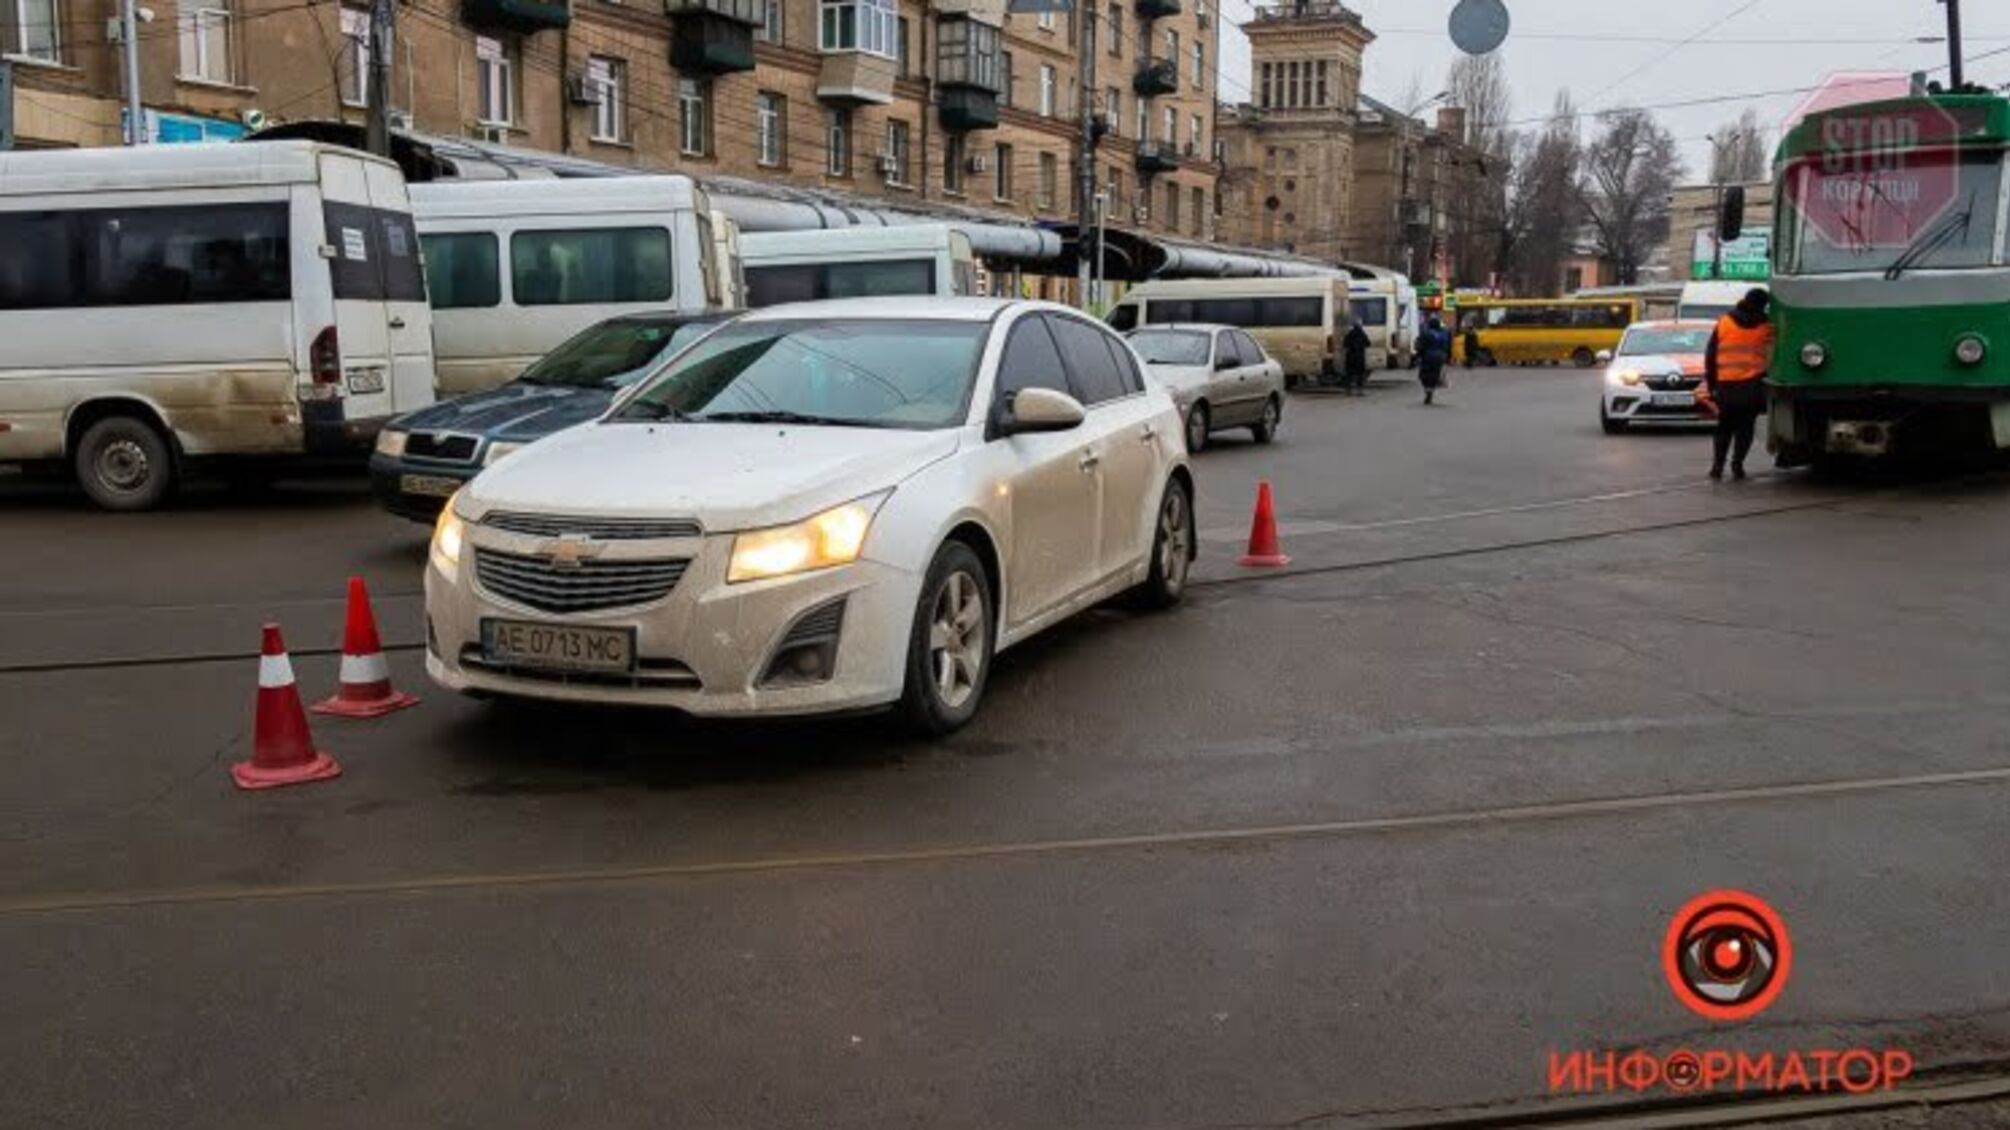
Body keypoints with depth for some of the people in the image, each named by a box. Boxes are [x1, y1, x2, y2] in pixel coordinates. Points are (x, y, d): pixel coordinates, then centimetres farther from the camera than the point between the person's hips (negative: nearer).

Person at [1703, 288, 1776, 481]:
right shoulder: (1767, 327, 1)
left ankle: (1717, 465, 5)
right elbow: (1770, 355, 8)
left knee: (1724, 427, 13)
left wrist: (1711, 384, 7)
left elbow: (1710, 356, 3)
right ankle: (1737, 464, -3)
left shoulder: (1724, 322, 3)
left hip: (1726, 385, 1)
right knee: (1745, 427, 6)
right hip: (1752, 385, -1)